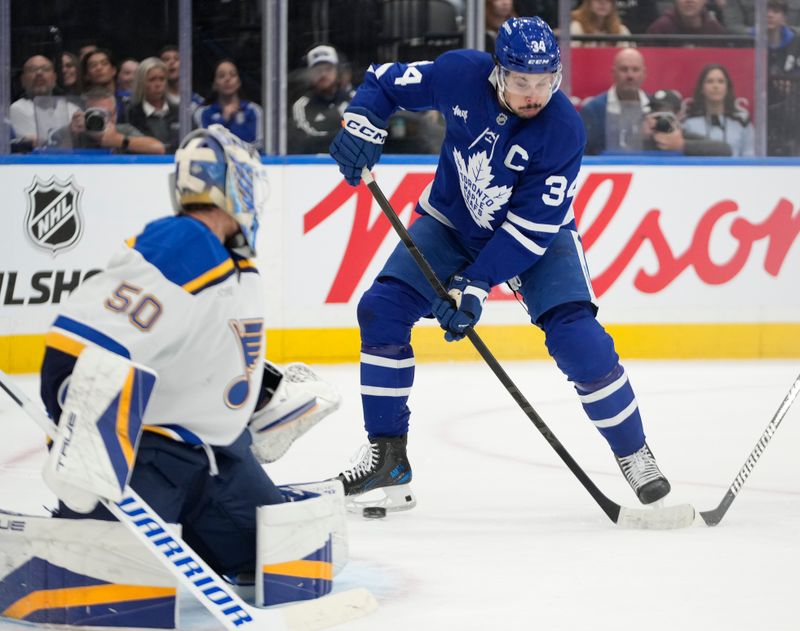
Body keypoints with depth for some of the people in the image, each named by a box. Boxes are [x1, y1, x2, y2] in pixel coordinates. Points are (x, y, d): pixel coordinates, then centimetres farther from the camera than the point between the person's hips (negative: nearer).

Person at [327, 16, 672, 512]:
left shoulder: (563, 129, -29)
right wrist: (362, 125, -23)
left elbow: (531, 227, -28)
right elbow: (387, 81, -3)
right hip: (451, 223, 3)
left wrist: (476, 286, -32)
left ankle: (634, 454, -1)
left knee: (578, 338, -21)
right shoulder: (461, 75, -21)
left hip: (539, 237, -3)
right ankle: (387, 457, -2)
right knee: (382, 310, -12)